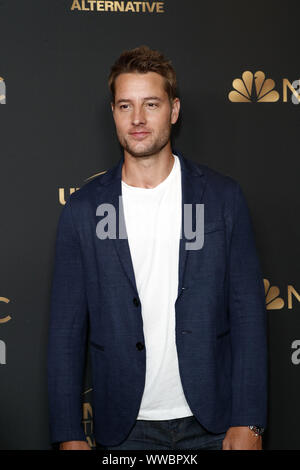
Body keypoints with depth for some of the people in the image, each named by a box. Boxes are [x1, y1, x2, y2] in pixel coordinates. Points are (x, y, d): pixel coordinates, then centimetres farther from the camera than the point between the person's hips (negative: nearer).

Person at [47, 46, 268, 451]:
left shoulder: (223, 196, -2)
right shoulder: (82, 208, -1)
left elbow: (248, 312, -2)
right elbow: (67, 328, 0)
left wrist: (248, 422, -6)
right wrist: (69, 435, -2)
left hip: (212, 421, 0)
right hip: (125, 427, 0)